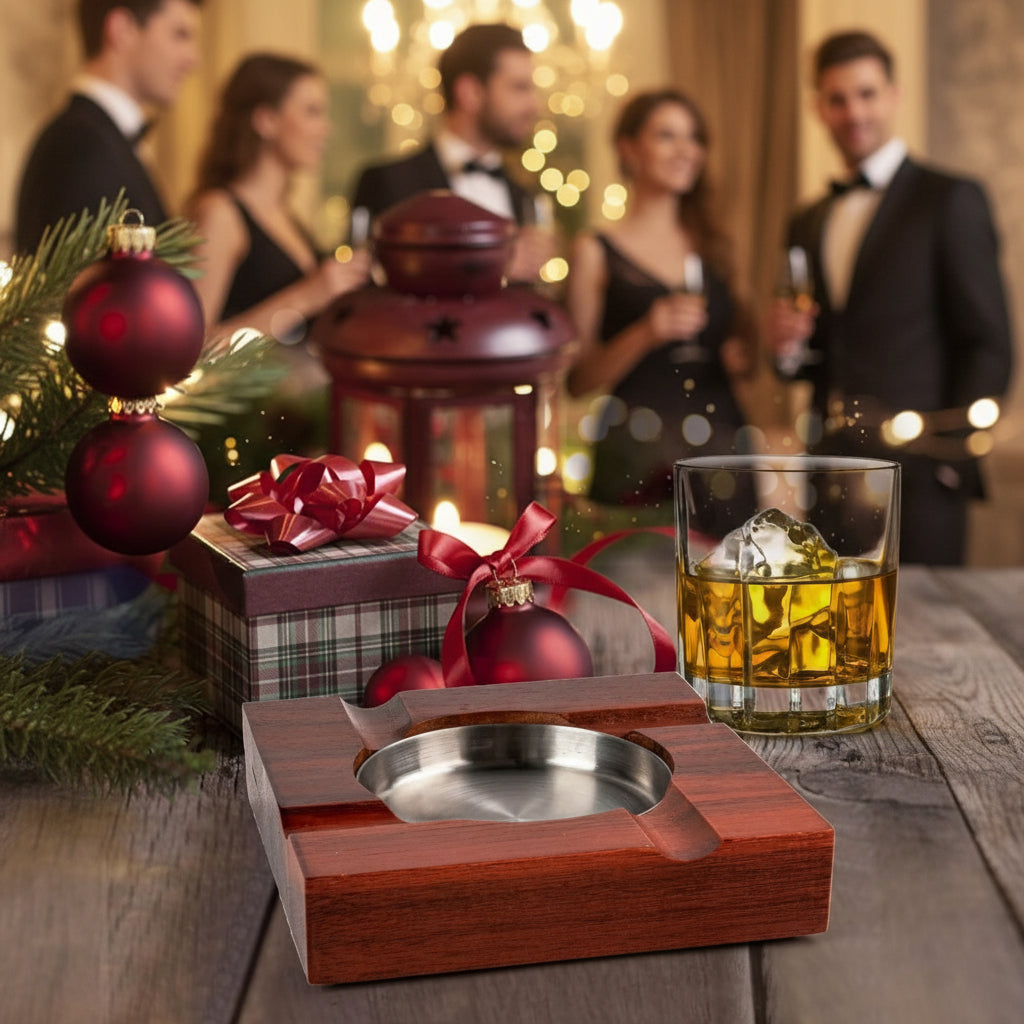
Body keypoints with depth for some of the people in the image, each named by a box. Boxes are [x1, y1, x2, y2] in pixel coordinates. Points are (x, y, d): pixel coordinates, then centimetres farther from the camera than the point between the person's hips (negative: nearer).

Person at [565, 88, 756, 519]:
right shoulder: (596, 251, 2)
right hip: (636, 456, -4)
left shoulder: (714, 246, 14)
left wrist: (742, 355, 3)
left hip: (722, 447, 4)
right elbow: (578, 379, -3)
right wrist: (644, 335, -17)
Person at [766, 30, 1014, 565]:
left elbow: (989, 348, -4)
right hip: (829, 475, 5)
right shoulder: (807, 224, 17)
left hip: (914, 478, -5)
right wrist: (789, 349, 1)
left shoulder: (952, 200, 0)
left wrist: (949, 452, -12)